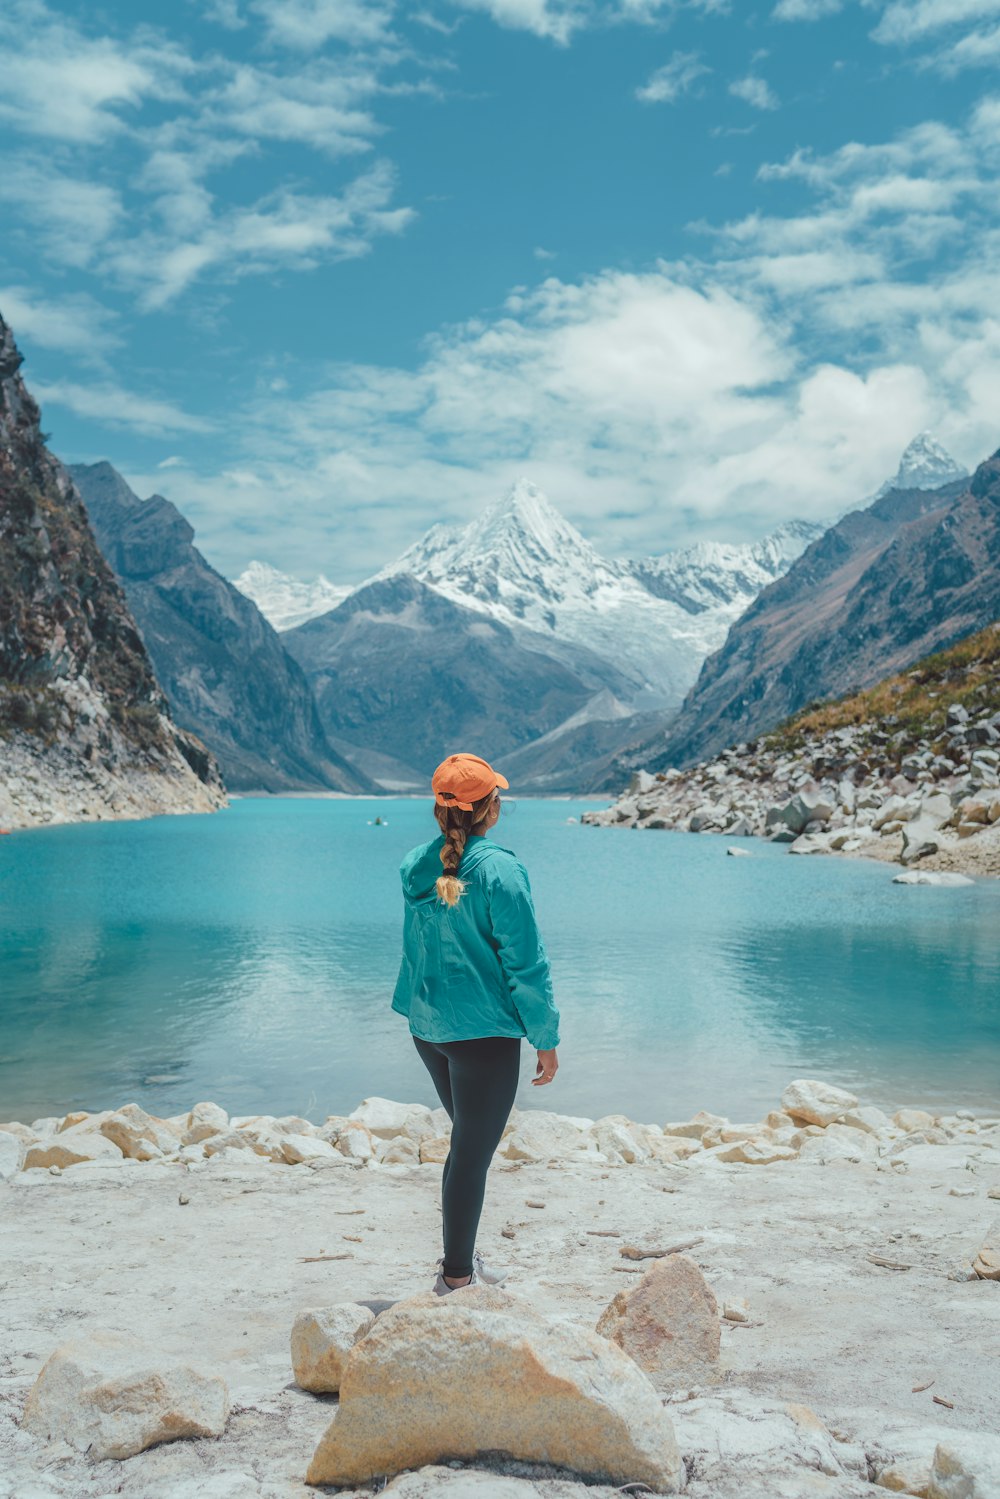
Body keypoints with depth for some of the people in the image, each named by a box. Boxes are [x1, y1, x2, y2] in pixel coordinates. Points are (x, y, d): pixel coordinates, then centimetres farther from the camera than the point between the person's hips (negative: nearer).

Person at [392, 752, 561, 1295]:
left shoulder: (415, 865, 3)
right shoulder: (498, 869, -17)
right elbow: (525, 962, -14)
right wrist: (545, 1038, -8)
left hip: (427, 1027, 7)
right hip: (483, 1031, -7)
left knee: (469, 1141, 23)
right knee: (473, 1151, 5)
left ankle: (458, 1257, 33)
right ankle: (457, 1277, 15)